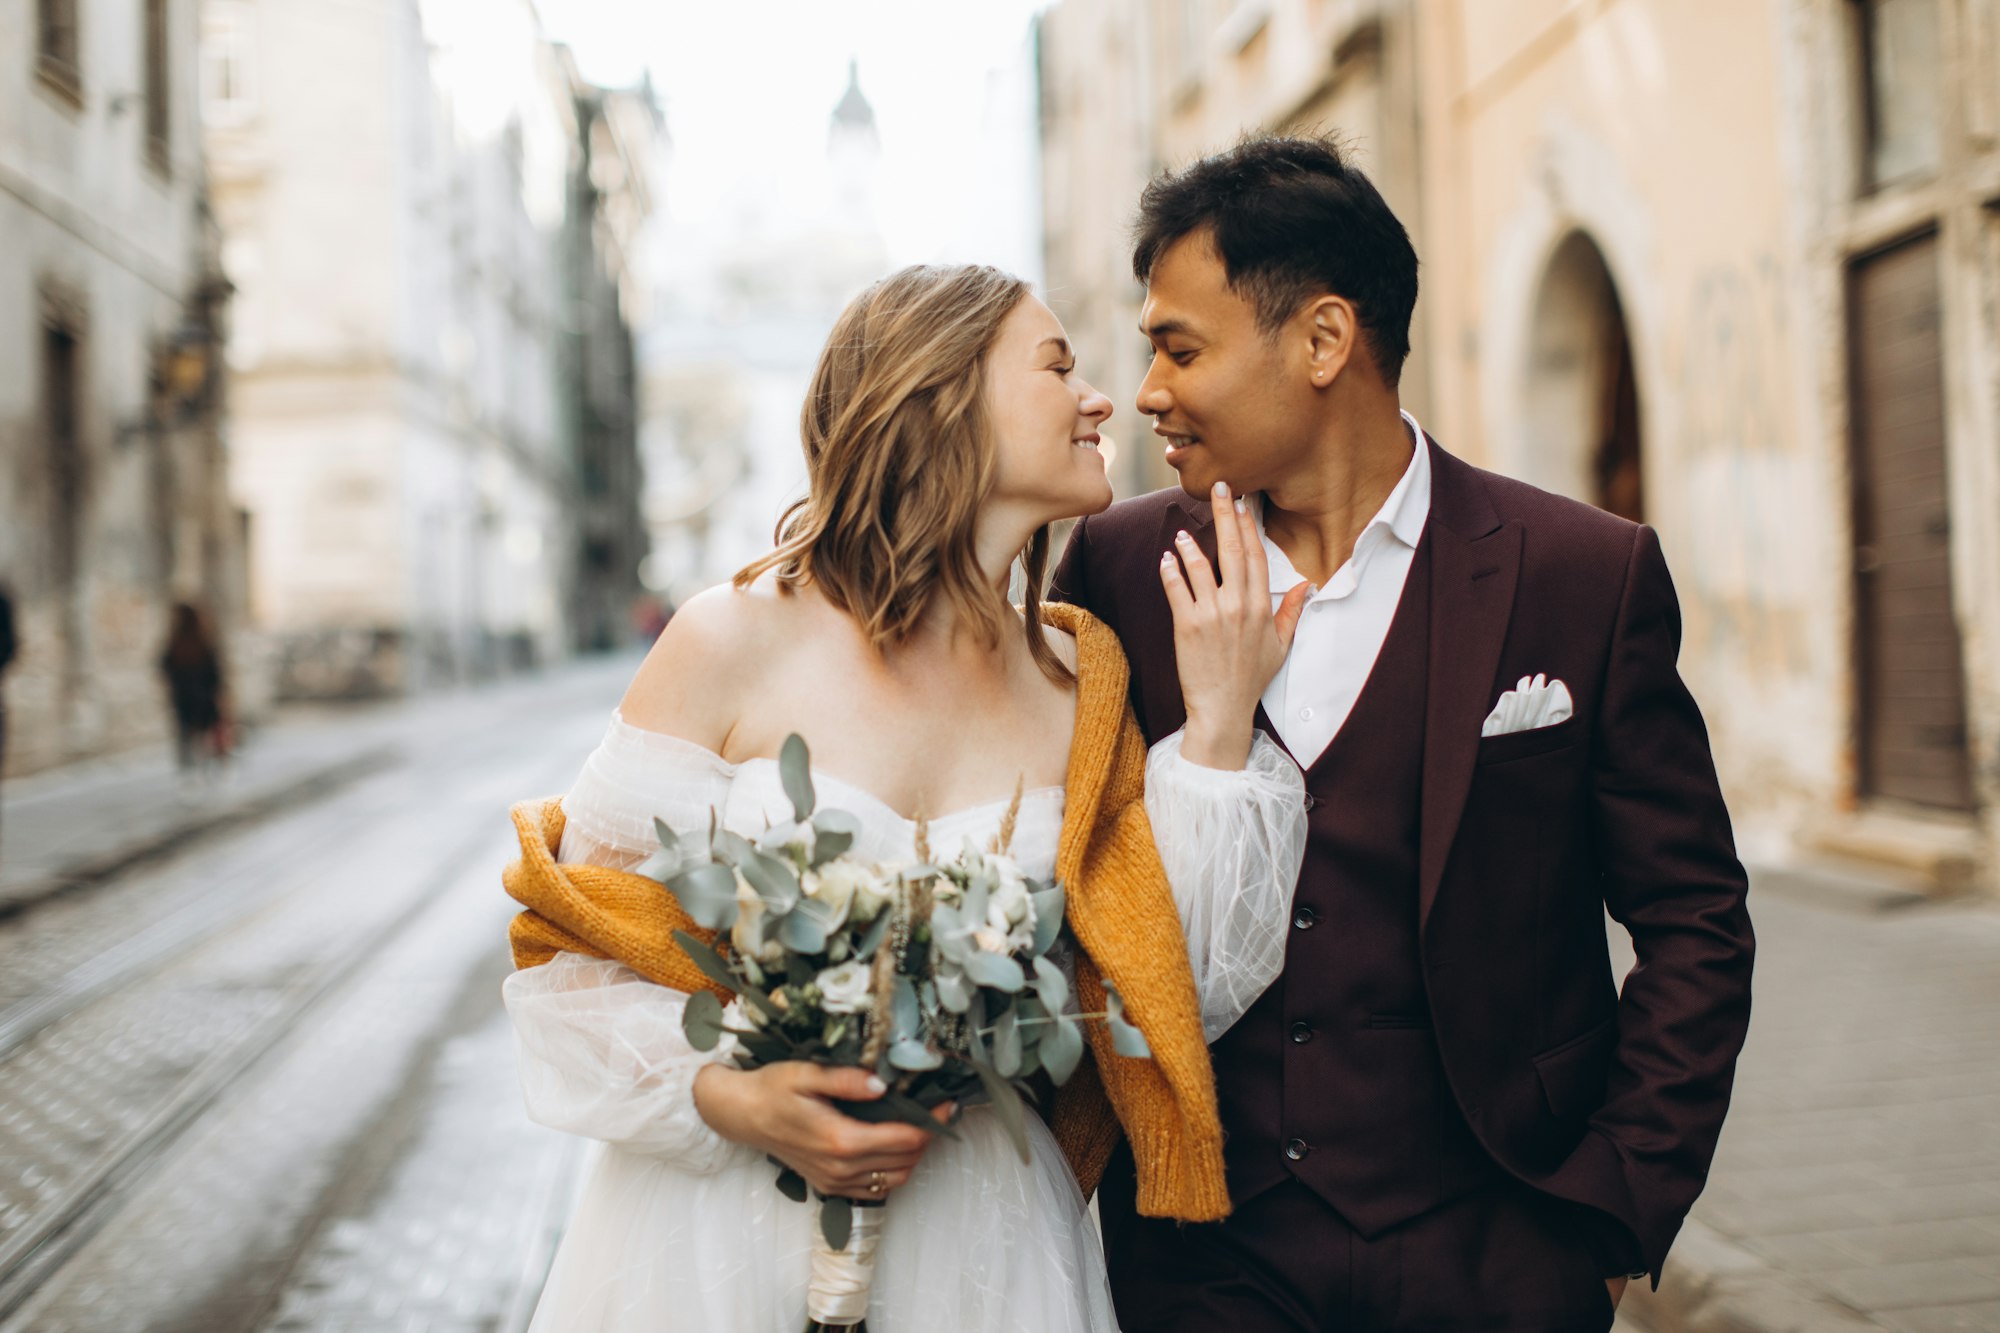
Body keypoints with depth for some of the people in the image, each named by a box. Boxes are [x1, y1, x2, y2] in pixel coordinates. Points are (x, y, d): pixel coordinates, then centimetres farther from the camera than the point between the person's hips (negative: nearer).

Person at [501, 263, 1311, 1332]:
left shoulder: (1079, 685, 0)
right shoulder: (736, 641, -10)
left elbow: (1178, 992, -5)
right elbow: (582, 936, -4)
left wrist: (1219, 722, -10)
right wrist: (727, 1099, -18)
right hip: (726, 1221, -2)